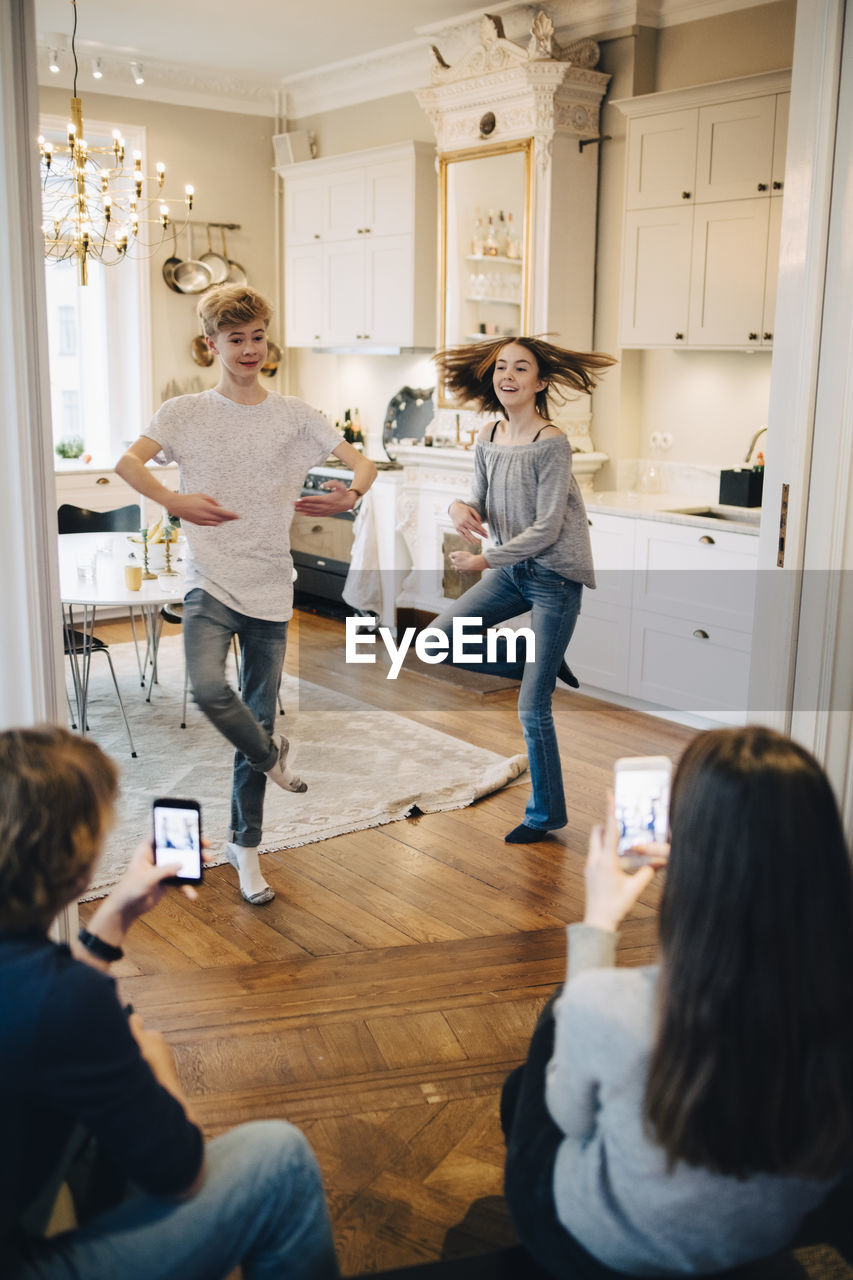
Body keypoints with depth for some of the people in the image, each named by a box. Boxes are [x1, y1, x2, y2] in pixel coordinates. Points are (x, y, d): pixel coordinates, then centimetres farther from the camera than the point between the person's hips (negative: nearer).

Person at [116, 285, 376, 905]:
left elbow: (362, 463, 4)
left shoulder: (295, 415, 7)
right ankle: (271, 754, 6)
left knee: (258, 716, 6)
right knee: (210, 690, -28)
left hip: (271, 588, 2)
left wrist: (351, 493, -17)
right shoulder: (186, 413, 4)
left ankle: (246, 846, 23)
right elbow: (127, 462, -4)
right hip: (211, 581, -1)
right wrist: (176, 502, -16)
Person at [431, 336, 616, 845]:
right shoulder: (488, 439, 3)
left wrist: (487, 558, -16)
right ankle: (541, 663, 15)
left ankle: (546, 815, 17)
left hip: (554, 577, -7)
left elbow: (546, 529, -18)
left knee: (532, 708, -3)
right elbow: (482, 507, 8)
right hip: (511, 571, 7)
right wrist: (462, 509, -15)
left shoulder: (551, 444, -17)